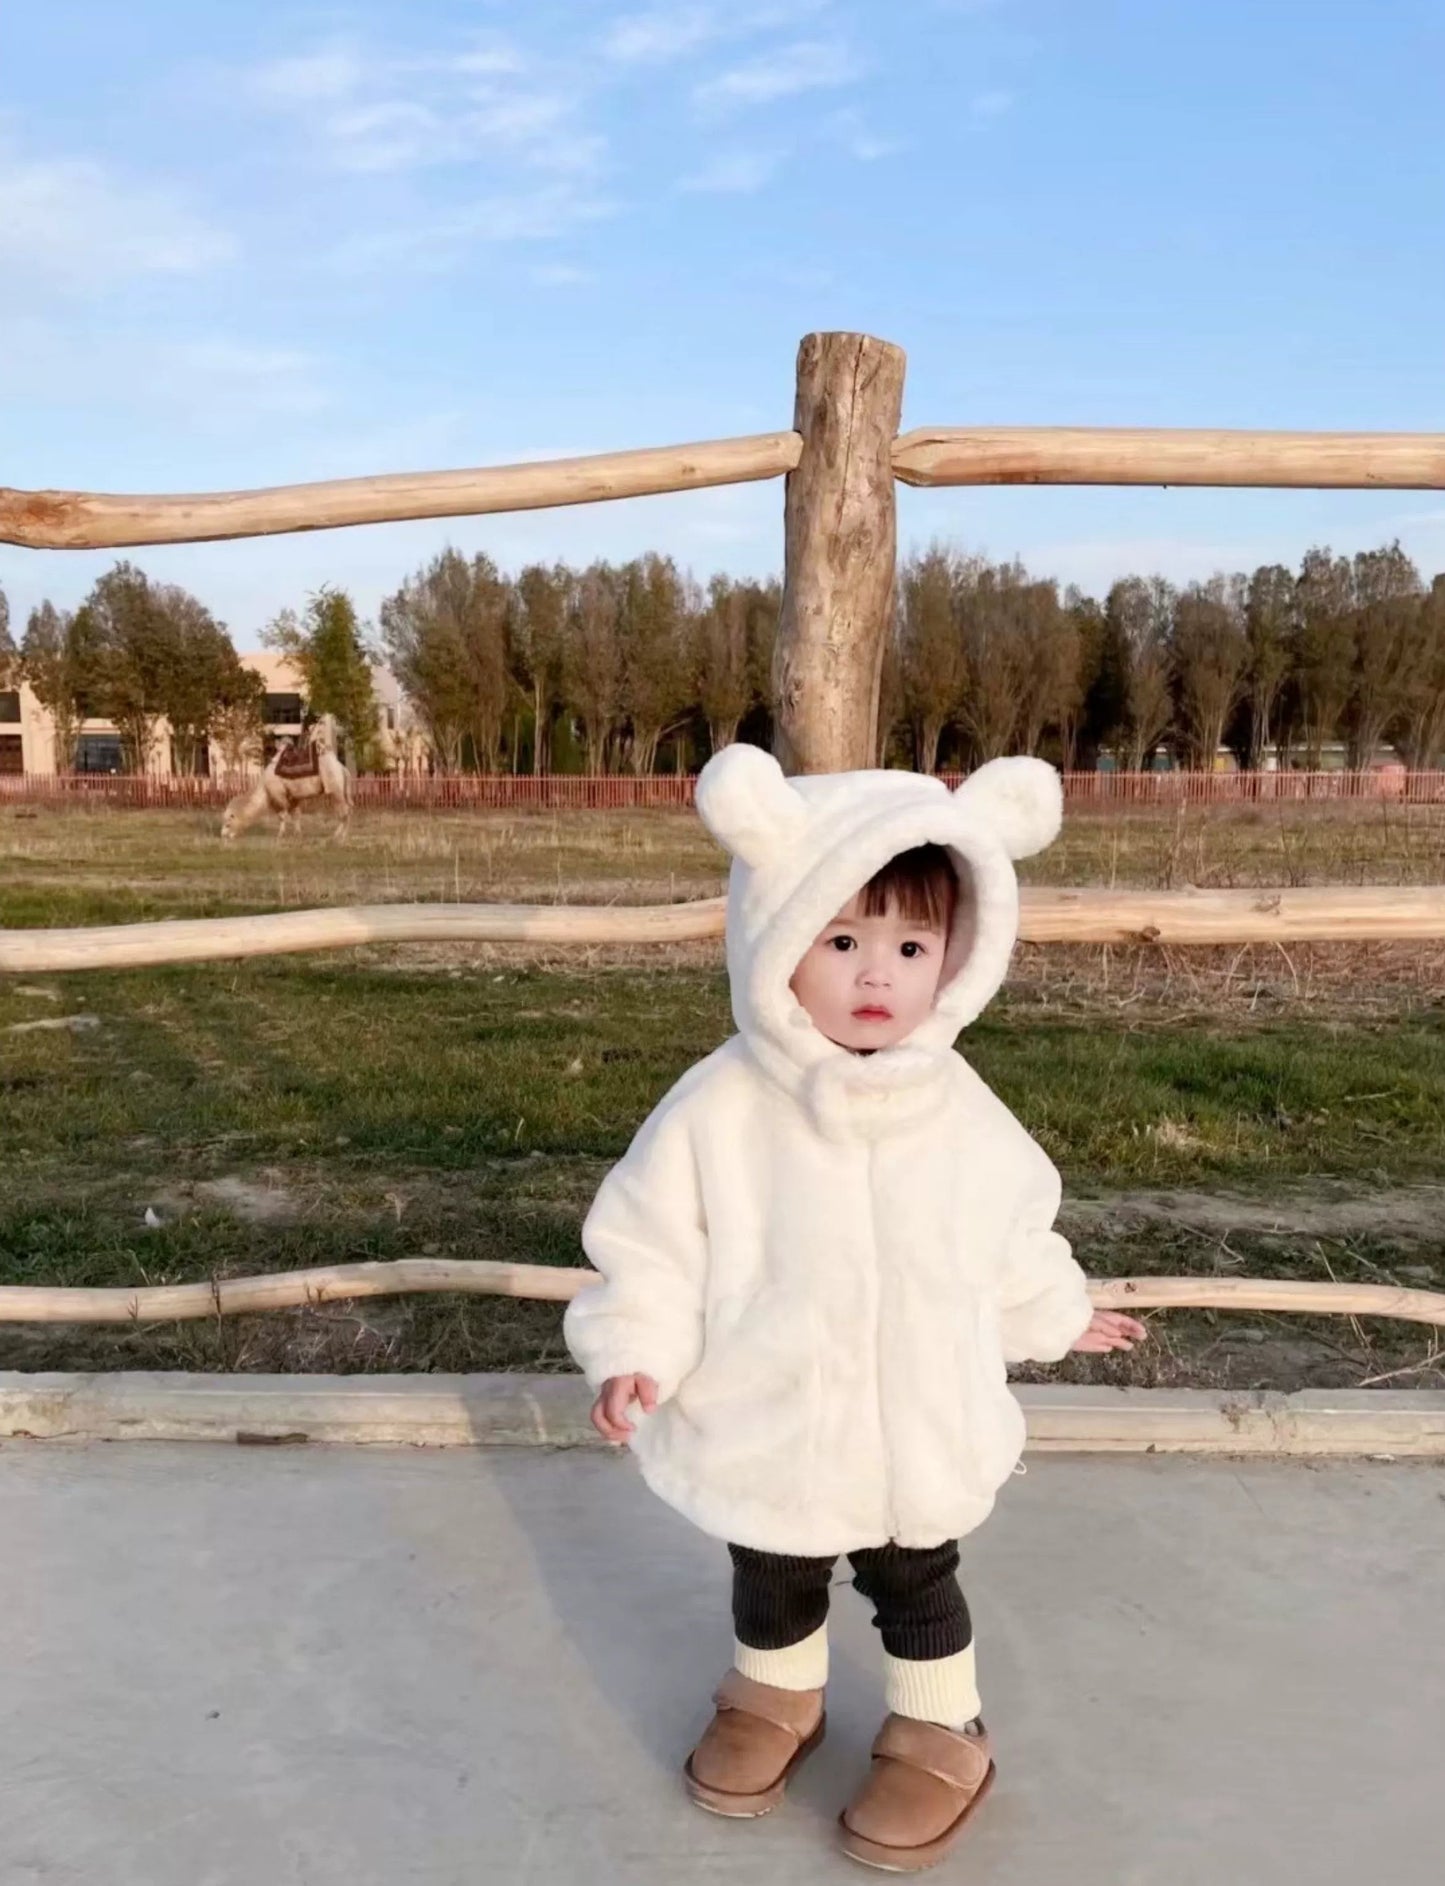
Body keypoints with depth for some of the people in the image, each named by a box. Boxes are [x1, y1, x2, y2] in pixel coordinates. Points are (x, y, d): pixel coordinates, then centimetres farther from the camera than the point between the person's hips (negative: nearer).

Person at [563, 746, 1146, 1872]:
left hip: (923, 1437, 1)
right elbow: (652, 1243, -13)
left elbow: (1009, 1242, 5)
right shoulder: (720, 1110, -22)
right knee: (772, 1585, 25)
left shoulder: (960, 1111, -13)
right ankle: (775, 1697, 54)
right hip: (769, 1433, 0)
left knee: (916, 1589, 23)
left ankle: (941, 1737, 48)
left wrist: (1058, 1314, 17)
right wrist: (636, 1350, -24)